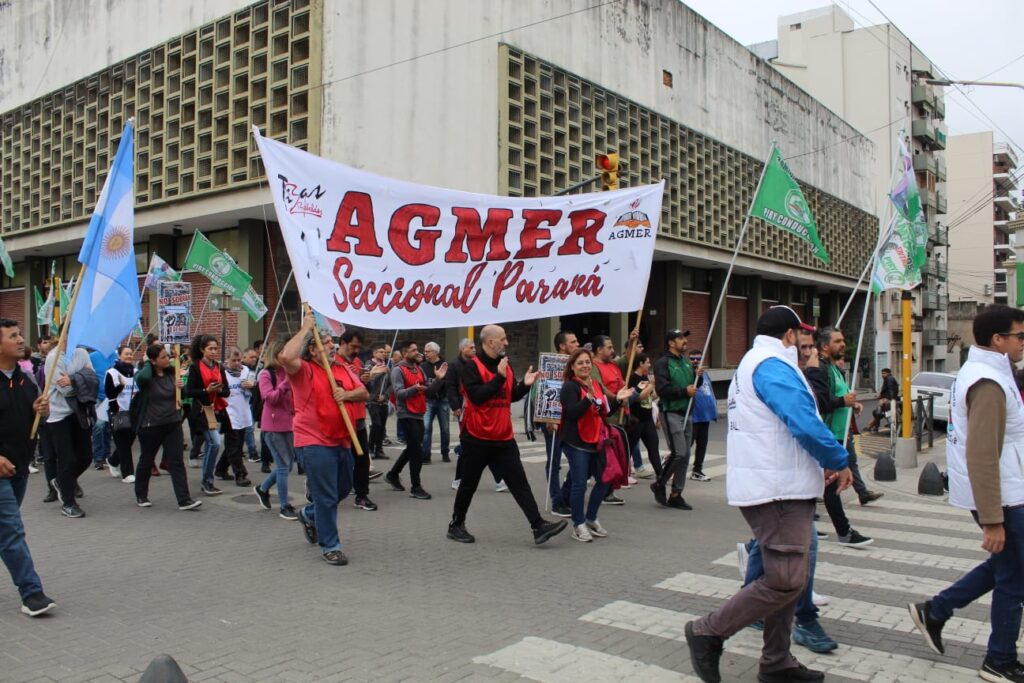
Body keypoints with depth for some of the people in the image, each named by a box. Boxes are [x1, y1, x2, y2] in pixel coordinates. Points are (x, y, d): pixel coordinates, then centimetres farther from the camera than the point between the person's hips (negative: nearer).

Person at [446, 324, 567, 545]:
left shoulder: (504, 365, 11)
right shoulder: (472, 366, -12)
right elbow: (477, 396, -23)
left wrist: (525, 385, -1)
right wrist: (499, 377, -22)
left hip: (504, 438, 6)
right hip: (477, 438, -6)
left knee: (519, 482, 1)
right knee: (469, 484, 8)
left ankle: (539, 526, -2)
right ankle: (456, 525, 25)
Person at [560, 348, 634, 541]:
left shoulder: (597, 385, 13)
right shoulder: (569, 387, -11)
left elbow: (605, 412, 18)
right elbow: (572, 413, -24)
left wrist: (617, 400, 4)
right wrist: (589, 396, -33)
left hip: (595, 441, 8)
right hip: (576, 443, -8)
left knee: (604, 480, 12)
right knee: (580, 484, -6)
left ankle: (591, 519, 29)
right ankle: (578, 525, 9)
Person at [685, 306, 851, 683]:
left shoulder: (749, 364, 20)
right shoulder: (773, 366, -14)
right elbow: (806, 425, -23)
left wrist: (822, 463, 18)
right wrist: (839, 463, -7)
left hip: (775, 487, 11)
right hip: (778, 491, -11)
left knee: (787, 578, 16)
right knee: (785, 581, -9)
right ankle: (709, 631, 0)